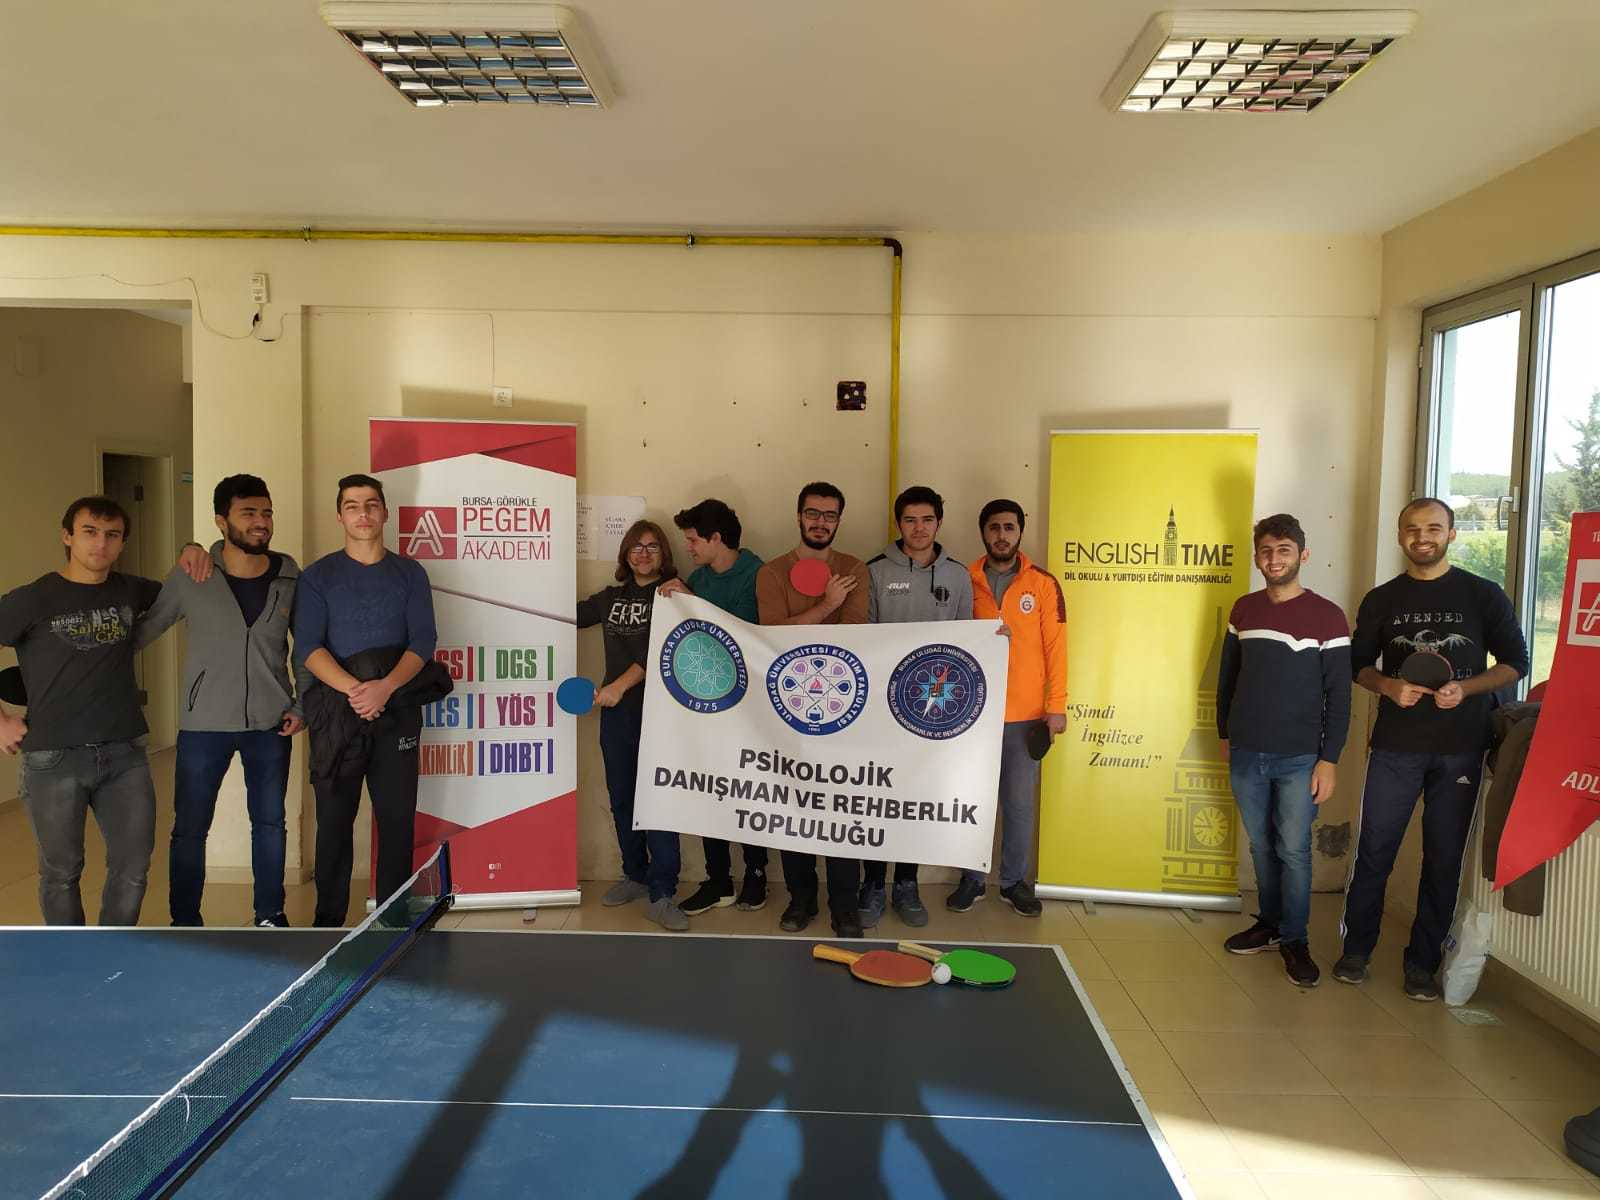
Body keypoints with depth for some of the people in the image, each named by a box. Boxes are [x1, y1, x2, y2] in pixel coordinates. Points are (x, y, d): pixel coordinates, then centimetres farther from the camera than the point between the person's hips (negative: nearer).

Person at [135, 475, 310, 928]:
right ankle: (185, 923, 23)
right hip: (204, 724, -1)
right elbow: (139, 633, 3)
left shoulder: (289, 576, -2)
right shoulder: (190, 578, -7)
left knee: (270, 822, 12)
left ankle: (270, 916, 28)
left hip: (270, 724, 2)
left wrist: (302, 706, 3)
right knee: (189, 828, 7)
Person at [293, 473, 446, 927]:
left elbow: (423, 641, -2)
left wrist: (386, 686, -19)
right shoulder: (318, 576, 4)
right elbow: (307, 647, -6)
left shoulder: (410, 573, 7)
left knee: (397, 819, 4)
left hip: (398, 711, 1)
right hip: (336, 712, -1)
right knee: (334, 821, 5)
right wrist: (353, 689, -21)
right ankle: (329, 920, 17)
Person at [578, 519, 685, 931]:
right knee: (622, 797, 12)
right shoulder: (611, 597, 15)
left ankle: (661, 895, -6)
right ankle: (635, 876, 28)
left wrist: (620, 685, -21)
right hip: (616, 711, 6)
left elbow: (659, 650, -15)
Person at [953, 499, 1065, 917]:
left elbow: (1055, 648, 0)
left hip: (1025, 715, 0)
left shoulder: (1043, 584, 1)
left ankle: (1014, 881, 24)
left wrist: (1056, 706, -4)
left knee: (1020, 802, 9)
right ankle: (973, 880, 22)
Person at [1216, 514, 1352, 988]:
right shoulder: (1243, 609, 6)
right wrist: (1224, 735, 16)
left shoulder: (1326, 616, -6)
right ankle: (1270, 924, 27)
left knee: (1293, 850, 0)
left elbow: (1338, 694, -6)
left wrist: (1329, 760, -9)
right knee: (1261, 846, 12)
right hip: (1246, 754, 4)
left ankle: (1295, 940, 14)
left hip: (1299, 758, -4)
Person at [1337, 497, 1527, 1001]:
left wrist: (1465, 688, -13)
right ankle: (1356, 949, 19)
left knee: (1444, 858, 5)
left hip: (1460, 748, 0)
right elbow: (1358, 663, 12)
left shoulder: (1483, 596, 3)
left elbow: (1515, 662, 5)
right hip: (1395, 745, 1)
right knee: (1374, 850, 3)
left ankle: (1423, 963, 17)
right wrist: (1389, 686, -10)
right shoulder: (1382, 600, 7)